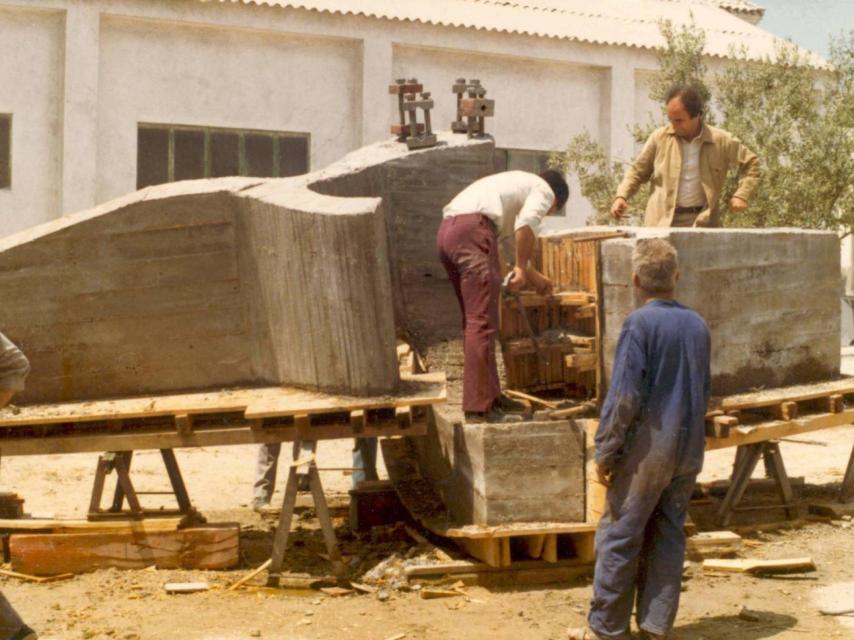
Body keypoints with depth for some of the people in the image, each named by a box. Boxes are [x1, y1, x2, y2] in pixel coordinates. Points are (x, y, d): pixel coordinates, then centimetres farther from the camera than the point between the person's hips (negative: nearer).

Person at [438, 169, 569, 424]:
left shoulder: (518, 183, 36)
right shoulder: (543, 190, 10)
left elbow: (510, 237, 42)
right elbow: (526, 224, -12)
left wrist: (533, 277, 49)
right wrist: (522, 267, -4)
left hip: (446, 231, 9)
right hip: (472, 229, -9)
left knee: (474, 320, 17)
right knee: (482, 323, -10)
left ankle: (490, 396, 25)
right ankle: (478, 407, -13)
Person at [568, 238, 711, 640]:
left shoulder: (640, 324, -13)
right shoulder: (698, 325, 7)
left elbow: (624, 395, -16)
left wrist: (605, 450, -9)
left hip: (647, 447, -6)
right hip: (689, 449, 6)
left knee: (619, 536, 3)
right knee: (667, 536, 11)